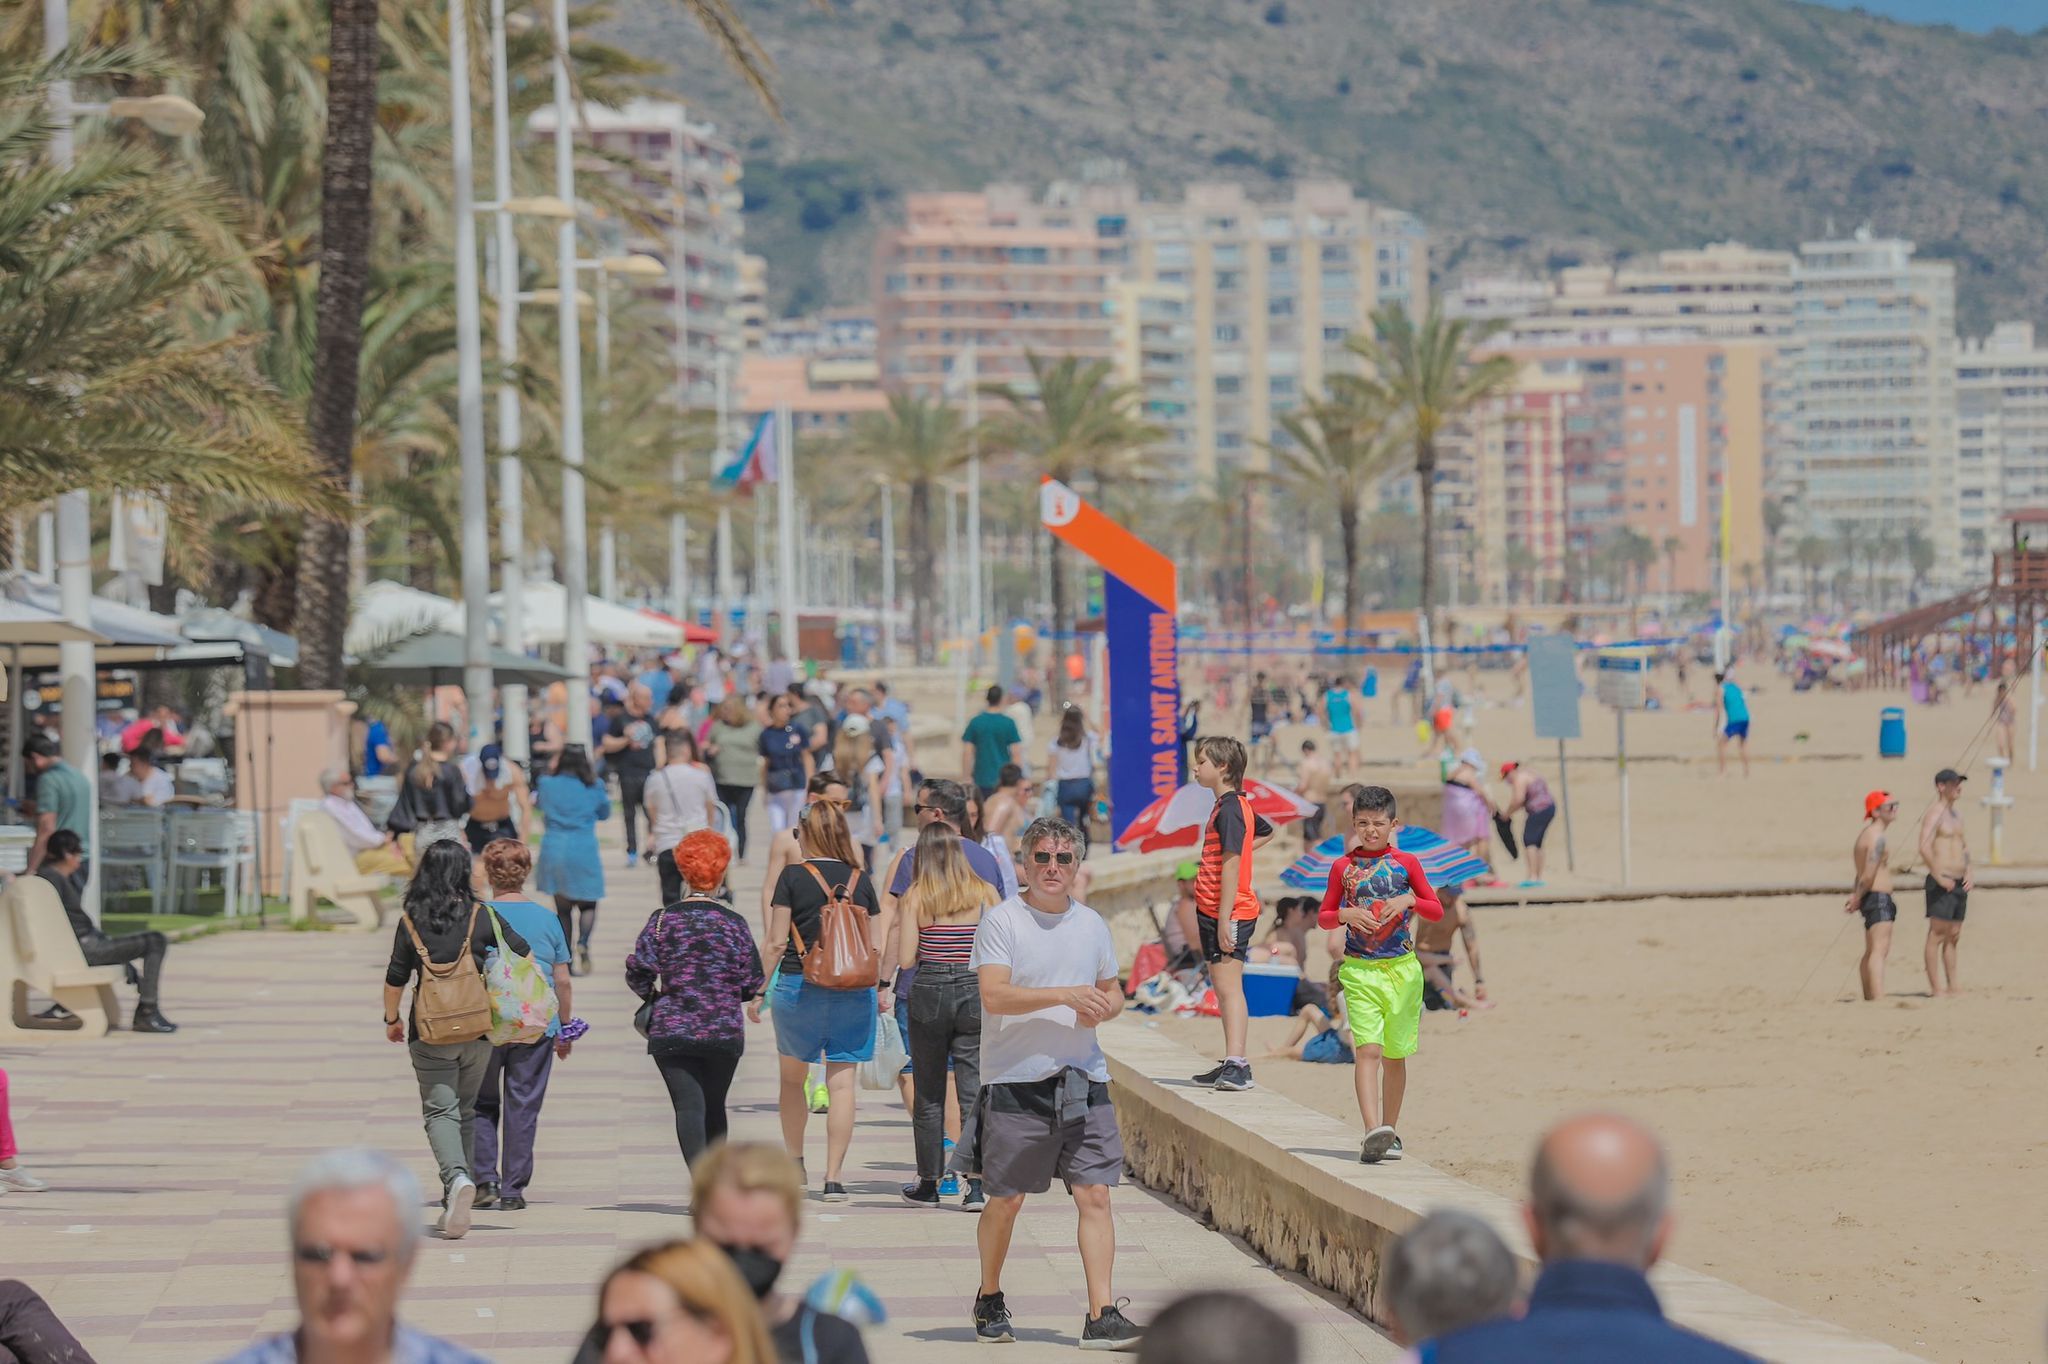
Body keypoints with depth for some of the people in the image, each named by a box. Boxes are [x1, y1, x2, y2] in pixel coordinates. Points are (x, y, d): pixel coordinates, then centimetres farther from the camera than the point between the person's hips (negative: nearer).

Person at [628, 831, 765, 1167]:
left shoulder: (663, 919, -2)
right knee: (714, 1107, 18)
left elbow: (638, 972, -7)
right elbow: (752, 985, -1)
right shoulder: (734, 923, -1)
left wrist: (652, 995, 14)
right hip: (725, 1032, 1)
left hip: (671, 1030, -1)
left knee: (689, 1108, -6)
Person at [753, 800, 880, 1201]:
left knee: (792, 1077, 18)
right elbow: (875, 946, 6)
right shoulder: (861, 880, 5)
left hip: (800, 987, -2)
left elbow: (776, 943, -6)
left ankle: (794, 1162, 30)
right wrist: (875, 990, 19)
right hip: (853, 989, 2)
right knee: (842, 1082, 0)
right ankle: (833, 1177, -6)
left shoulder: (793, 877, -4)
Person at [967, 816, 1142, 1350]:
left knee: (1095, 1194, -6)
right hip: (1016, 1081, -4)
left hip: (1083, 1082, 4)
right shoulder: (1001, 921, -5)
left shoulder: (1091, 924, 13)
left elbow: (1112, 993, 22)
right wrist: (1066, 995, -24)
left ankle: (1102, 1316, -8)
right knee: (1006, 1201, 5)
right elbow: (995, 994, -16)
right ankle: (989, 1299, 28)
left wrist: (1101, 1009, -2)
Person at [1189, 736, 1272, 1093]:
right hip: (1213, 912, 11)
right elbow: (1265, 831, 37)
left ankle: (1236, 1065, -24)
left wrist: (1225, 920, -23)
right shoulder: (1233, 806, 16)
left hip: (1230, 912, -11)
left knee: (1228, 986, -17)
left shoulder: (1229, 810, -15)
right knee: (1223, 988, 14)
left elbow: (1231, 866, -20)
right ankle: (1232, 1065, 20)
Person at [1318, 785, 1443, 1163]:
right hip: (1359, 970, -1)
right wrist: (1346, 914, -10)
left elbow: (1437, 911, 8)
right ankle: (1373, 1131, -27)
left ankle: (1389, 1132, 23)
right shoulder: (1344, 867, 5)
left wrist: (1409, 900, -11)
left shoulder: (1406, 863, 5)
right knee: (1368, 1049, -16)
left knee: (1394, 1055, 10)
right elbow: (1324, 917, 10)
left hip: (1401, 968, 1)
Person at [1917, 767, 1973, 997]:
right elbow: (1924, 848, -23)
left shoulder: (1956, 816, 17)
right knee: (1937, 935, -8)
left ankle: (1952, 986, 17)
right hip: (1942, 883, -9)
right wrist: (1938, 877, -25)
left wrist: (1968, 874, 13)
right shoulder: (1935, 814, -11)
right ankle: (1936, 989, -10)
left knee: (1953, 937, 12)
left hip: (1959, 884, 9)